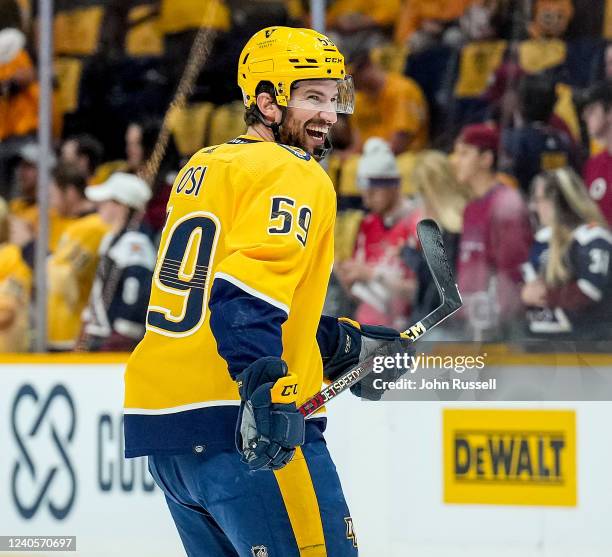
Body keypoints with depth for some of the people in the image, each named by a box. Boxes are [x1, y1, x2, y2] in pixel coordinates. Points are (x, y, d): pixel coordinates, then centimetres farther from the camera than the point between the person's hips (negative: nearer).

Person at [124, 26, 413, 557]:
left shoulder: (202, 168, 21)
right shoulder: (296, 176, -6)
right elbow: (247, 292, -23)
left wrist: (346, 345, 24)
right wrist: (265, 387, -34)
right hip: (244, 431, -9)